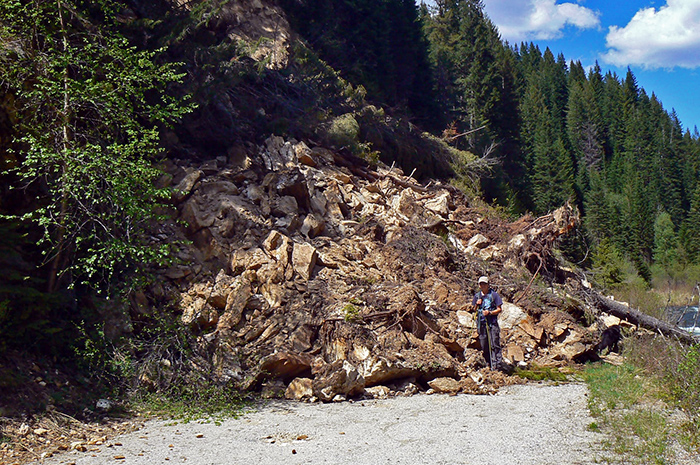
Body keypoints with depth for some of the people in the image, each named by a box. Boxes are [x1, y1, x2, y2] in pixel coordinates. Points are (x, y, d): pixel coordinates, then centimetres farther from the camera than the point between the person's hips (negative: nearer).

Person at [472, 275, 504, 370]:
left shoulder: (494, 295, 1)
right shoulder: (477, 296, 13)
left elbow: (499, 309, -1)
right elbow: (474, 310, 20)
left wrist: (490, 312, -15)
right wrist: (477, 305, 0)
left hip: (492, 322, -4)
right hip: (481, 323, 4)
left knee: (494, 344, -10)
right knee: (484, 345, 6)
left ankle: (497, 364, -12)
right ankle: (489, 363, 16)